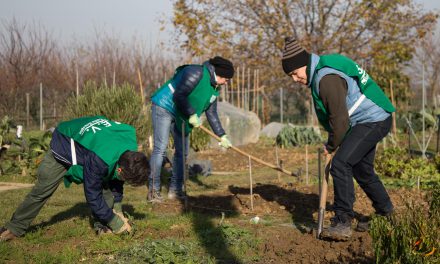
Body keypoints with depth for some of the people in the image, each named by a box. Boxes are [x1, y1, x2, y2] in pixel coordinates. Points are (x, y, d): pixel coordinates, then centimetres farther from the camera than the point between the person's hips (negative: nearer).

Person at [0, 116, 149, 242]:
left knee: (107, 185, -13)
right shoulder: (98, 161, -46)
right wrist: (117, 224, -25)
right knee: (42, 190, -2)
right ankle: (16, 227, 13)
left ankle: (103, 226, -4)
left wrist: (117, 209, -4)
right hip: (63, 145, -5)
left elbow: (116, 180, -4)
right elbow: (93, 198, -33)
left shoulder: (130, 151, -25)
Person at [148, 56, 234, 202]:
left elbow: (211, 114, 10)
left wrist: (222, 135, 4)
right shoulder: (196, 73, -21)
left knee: (182, 151, 6)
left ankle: (175, 190, 14)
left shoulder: (213, 89, 7)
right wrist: (192, 115, -20)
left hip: (180, 116, 9)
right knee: (160, 148, -13)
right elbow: (179, 96, -27)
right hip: (163, 107, -9)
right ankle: (153, 190, -10)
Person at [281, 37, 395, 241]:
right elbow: (333, 113, 16)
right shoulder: (318, 73, 8)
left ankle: (343, 223, -17)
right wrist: (334, 142, 10)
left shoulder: (327, 78, -25)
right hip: (370, 121, 11)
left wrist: (332, 145, -10)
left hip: (372, 121, -11)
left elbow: (339, 119, -25)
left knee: (340, 164, -19)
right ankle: (386, 214, 36)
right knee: (362, 170, 20)